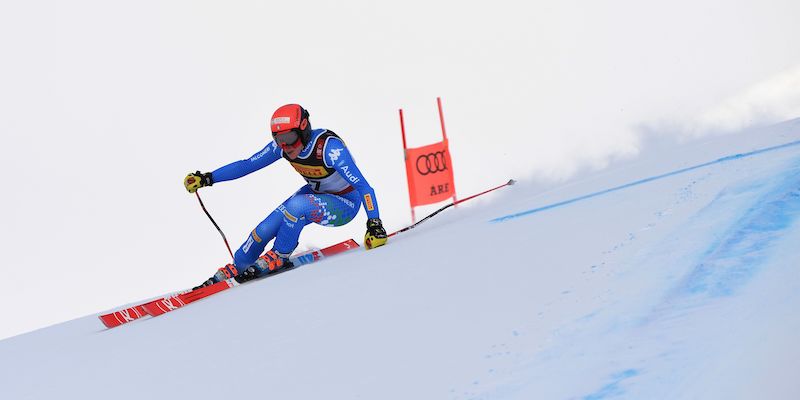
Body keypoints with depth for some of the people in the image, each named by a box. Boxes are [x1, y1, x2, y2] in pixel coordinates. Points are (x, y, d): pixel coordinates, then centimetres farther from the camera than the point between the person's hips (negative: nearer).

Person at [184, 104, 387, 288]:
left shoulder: (329, 147, -33)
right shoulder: (282, 146, -14)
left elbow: (362, 186, -36)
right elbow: (247, 165, -5)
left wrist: (374, 224, -46)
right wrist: (207, 178, -12)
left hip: (345, 204, -6)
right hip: (315, 194, 6)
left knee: (296, 205, -34)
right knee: (265, 229, -8)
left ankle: (279, 257, -12)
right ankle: (234, 270, 16)